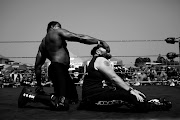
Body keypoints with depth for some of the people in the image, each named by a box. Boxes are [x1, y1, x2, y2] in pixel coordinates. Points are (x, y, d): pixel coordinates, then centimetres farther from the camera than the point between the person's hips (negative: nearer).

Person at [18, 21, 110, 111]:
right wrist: (99, 41, -4)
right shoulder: (57, 32, 4)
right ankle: (30, 95, -13)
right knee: (61, 105, -19)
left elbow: (38, 65, 20)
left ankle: (40, 94, 14)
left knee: (73, 97, 15)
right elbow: (80, 38, -5)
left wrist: (39, 85, 24)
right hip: (59, 68, -10)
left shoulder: (43, 44, 24)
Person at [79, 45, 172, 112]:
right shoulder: (101, 60, -6)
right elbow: (114, 78, -16)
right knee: (127, 95, -20)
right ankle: (151, 106, -6)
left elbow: (112, 81, 18)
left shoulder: (97, 62, 25)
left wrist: (131, 89, 10)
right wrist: (131, 90, -17)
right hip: (93, 95, -10)